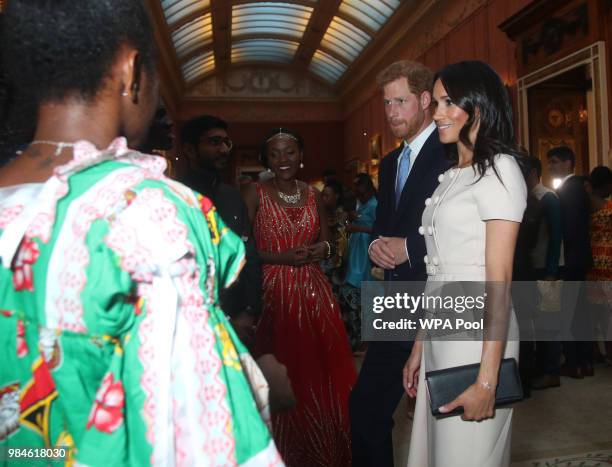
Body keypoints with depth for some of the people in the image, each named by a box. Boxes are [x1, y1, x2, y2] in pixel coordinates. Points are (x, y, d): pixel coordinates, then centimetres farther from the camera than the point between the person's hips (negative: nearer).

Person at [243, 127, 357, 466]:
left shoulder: (313, 195, 11)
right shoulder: (256, 195, -2)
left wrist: (324, 249, -4)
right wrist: (281, 257, -18)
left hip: (315, 292, 4)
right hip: (275, 293, -4)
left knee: (322, 371, 6)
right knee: (283, 376, 1)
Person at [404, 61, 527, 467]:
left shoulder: (498, 168, -9)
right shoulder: (452, 175, 14)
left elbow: (499, 280, -16)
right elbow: (439, 272, 11)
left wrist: (487, 378, -19)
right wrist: (419, 346, 11)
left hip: (477, 336, -7)